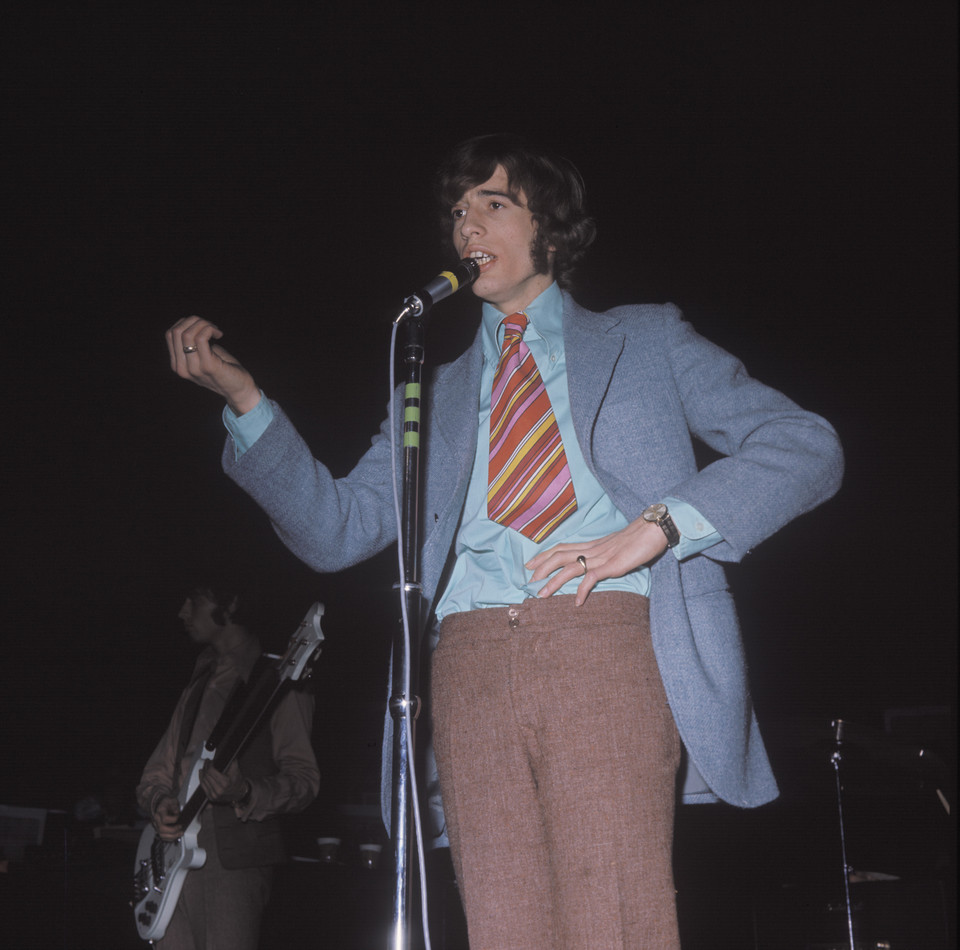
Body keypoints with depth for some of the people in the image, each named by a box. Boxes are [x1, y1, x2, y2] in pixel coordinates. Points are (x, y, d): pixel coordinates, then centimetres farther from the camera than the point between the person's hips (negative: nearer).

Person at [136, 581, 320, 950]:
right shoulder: (199, 686, 24)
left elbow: (304, 778, -8)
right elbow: (157, 768, 24)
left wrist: (244, 794, -26)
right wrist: (159, 803, 1)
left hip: (235, 855, -7)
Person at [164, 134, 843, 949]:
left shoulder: (646, 340, 19)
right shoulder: (440, 395, 27)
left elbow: (807, 447, 8)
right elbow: (335, 529, 17)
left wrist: (657, 526, -7)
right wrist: (243, 398, 5)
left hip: (606, 644, -2)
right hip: (473, 662, 3)